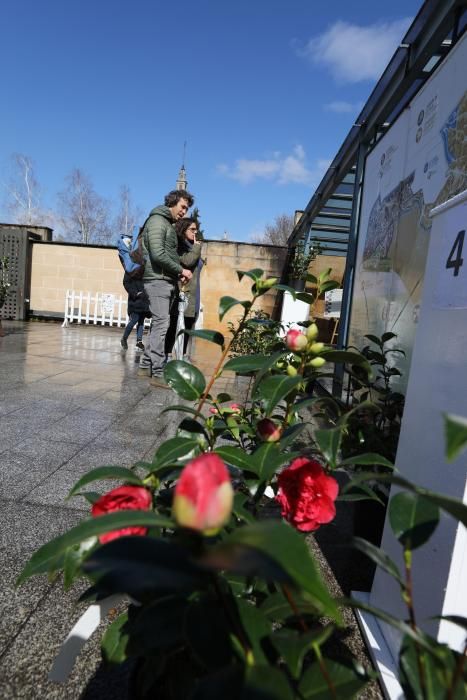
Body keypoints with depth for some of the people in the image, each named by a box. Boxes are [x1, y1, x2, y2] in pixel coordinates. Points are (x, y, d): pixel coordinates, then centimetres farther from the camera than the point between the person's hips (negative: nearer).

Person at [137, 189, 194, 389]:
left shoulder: (169, 225, 23)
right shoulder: (157, 221, -6)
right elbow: (158, 254, -19)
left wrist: (179, 273, 6)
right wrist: (181, 270, -12)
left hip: (168, 281, 9)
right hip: (158, 280, -9)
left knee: (160, 324, 8)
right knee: (161, 323, -13)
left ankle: (146, 366, 15)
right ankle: (158, 374, -12)